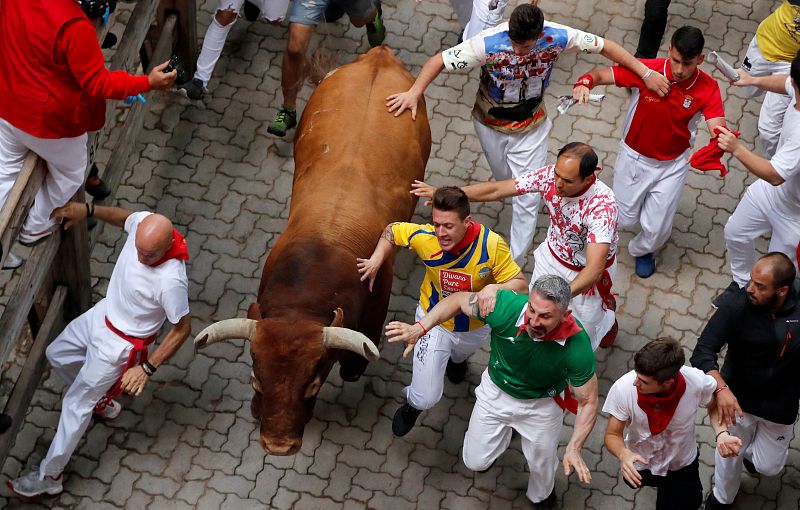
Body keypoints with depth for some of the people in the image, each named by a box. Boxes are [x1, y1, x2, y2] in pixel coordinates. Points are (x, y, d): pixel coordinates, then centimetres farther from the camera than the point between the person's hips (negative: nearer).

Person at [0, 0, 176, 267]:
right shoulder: (74, 26, -34)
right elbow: (97, 83, -25)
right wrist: (148, 82, -18)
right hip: (51, 120, -6)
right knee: (69, 175, 25)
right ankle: (37, 227, 43)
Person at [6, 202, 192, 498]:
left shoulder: (171, 281, -40)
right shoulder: (143, 223, -23)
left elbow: (183, 329, -24)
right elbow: (124, 217, 5)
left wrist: (148, 368, -22)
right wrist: (88, 211, -10)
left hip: (120, 343, -7)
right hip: (103, 314, 8)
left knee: (76, 405, 5)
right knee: (57, 354, 28)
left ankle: (49, 476, 23)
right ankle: (102, 400, 48)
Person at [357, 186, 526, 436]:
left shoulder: (492, 245, -35)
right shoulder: (424, 237, -31)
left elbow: (520, 284, -28)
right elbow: (392, 230, -10)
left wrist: (496, 288, -49)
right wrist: (376, 261, -24)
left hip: (476, 326, 1)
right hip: (434, 321, -1)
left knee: (460, 355, 37)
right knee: (426, 398, -2)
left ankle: (457, 358, 77)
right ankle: (412, 404, 36)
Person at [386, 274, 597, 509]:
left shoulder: (578, 347, -38)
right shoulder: (506, 306, -36)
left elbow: (588, 402, -24)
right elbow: (459, 300, -17)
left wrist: (574, 449, -35)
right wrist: (420, 327, -29)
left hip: (541, 405, -1)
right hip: (495, 391, 1)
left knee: (542, 466, 23)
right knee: (475, 462, 15)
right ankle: (502, 432, 50)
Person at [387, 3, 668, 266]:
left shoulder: (557, 37, -30)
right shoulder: (488, 43, -36)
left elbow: (605, 46, -17)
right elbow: (439, 60, -29)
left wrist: (646, 73, -16)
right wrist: (414, 92, -43)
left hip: (531, 128, 1)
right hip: (491, 125, 0)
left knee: (527, 198, 1)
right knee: (506, 181, 24)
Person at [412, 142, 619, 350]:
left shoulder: (602, 206, -40)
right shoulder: (550, 175, -26)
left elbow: (594, 269, -48)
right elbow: (495, 190, -15)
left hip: (587, 271, -4)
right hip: (552, 256, 4)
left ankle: (607, 309, 49)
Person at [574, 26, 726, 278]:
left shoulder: (707, 87, -22)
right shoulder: (647, 70, -25)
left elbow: (718, 128, -33)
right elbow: (601, 74, -19)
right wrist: (585, 82, -43)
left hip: (672, 164, 0)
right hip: (634, 156, 0)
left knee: (657, 228, 6)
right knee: (624, 219, 13)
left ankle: (642, 250, 44)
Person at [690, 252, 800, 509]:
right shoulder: (736, 304, -26)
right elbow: (703, 351, -27)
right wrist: (721, 389, -42)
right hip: (739, 399, -1)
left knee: (768, 467, 15)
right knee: (730, 454, 17)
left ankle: (755, 450, 52)